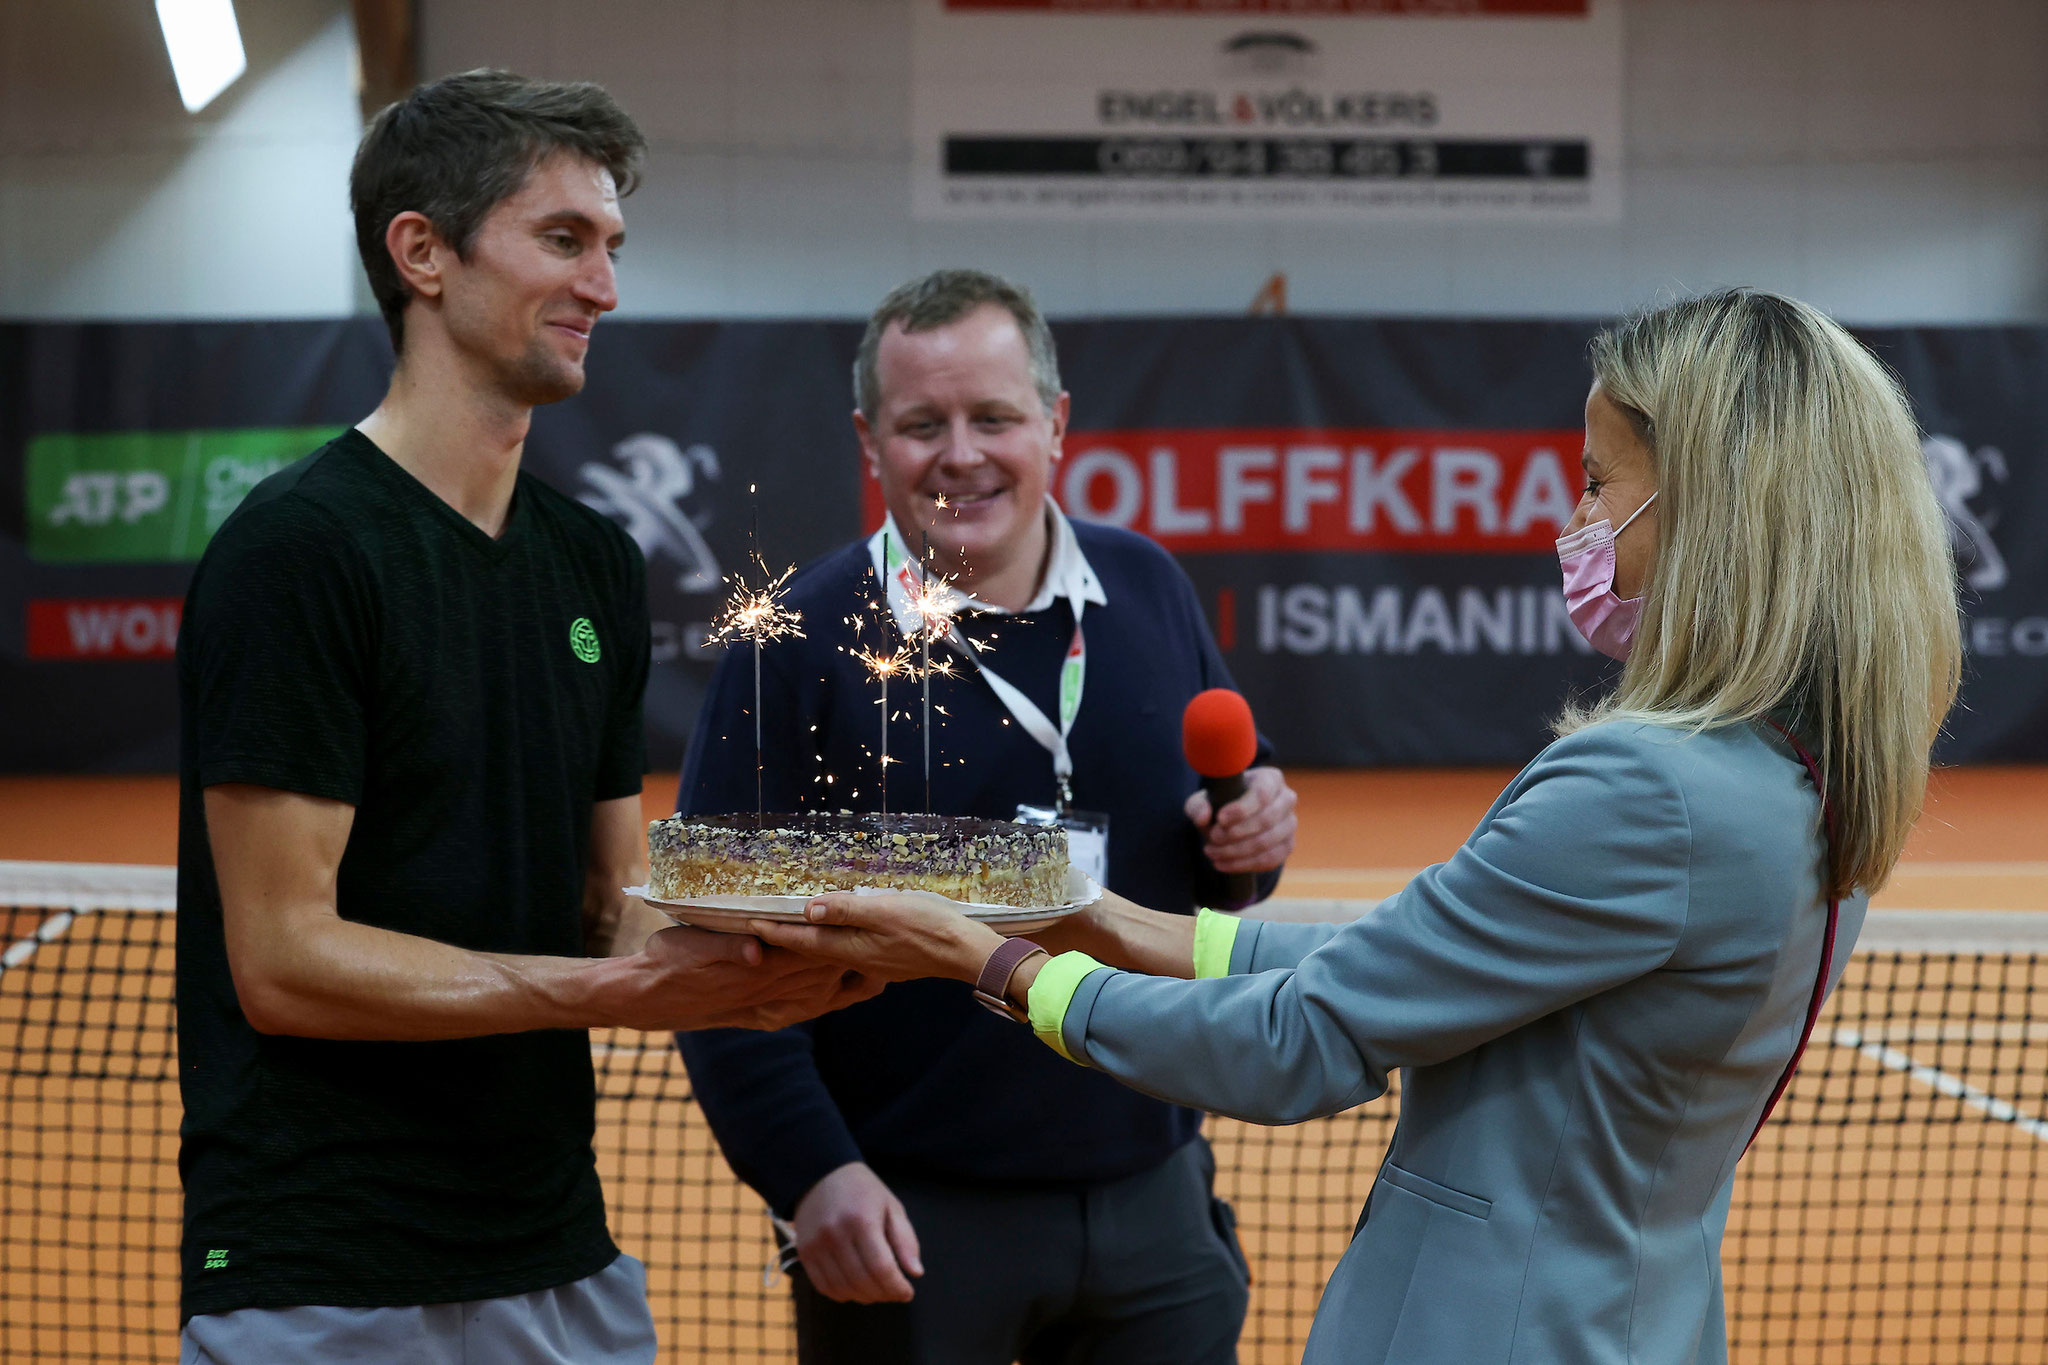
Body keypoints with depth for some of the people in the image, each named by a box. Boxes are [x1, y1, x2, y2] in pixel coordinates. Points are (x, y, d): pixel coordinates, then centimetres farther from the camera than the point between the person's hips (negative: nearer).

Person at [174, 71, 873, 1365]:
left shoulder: (597, 562, 10)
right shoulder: (298, 547, -12)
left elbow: (611, 912, 11)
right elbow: (283, 960, -16)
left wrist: (739, 967, -10)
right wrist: (629, 989, -21)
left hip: (563, 1261, 7)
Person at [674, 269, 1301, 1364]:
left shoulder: (1149, 591, 5)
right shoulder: (801, 640, -9)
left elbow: (1222, 826, 17)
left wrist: (1250, 841, -7)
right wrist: (809, 1171, -19)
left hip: (1150, 1190, 4)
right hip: (907, 1225, -4)